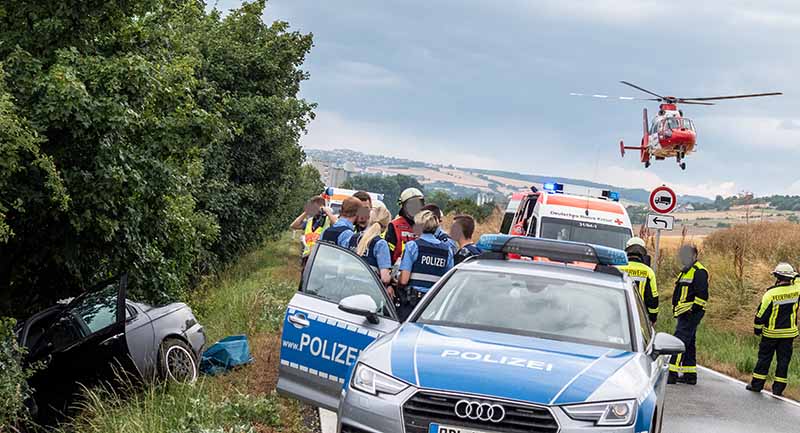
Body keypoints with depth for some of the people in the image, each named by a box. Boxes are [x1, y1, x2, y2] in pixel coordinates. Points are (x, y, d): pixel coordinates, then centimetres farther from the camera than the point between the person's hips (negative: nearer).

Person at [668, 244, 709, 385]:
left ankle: (673, 373, -19)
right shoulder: (685, 272, 22)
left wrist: (694, 310, -22)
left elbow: (701, 295, -19)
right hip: (683, 314, 11)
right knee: (689, 344, 14)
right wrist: (676, 310, 23)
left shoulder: (699, 272, -11)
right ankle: (690, 375, 19)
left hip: (690, 315, -11)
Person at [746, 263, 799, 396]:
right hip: (789, 333, 2)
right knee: (783, 360, 8)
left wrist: (757, 328, 4)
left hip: (771, 333, -2)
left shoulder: (771, 293, -17)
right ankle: (778, 388, 8)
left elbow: (761, 313, -10)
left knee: (764, 358, 9)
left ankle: (757, 384, 14)